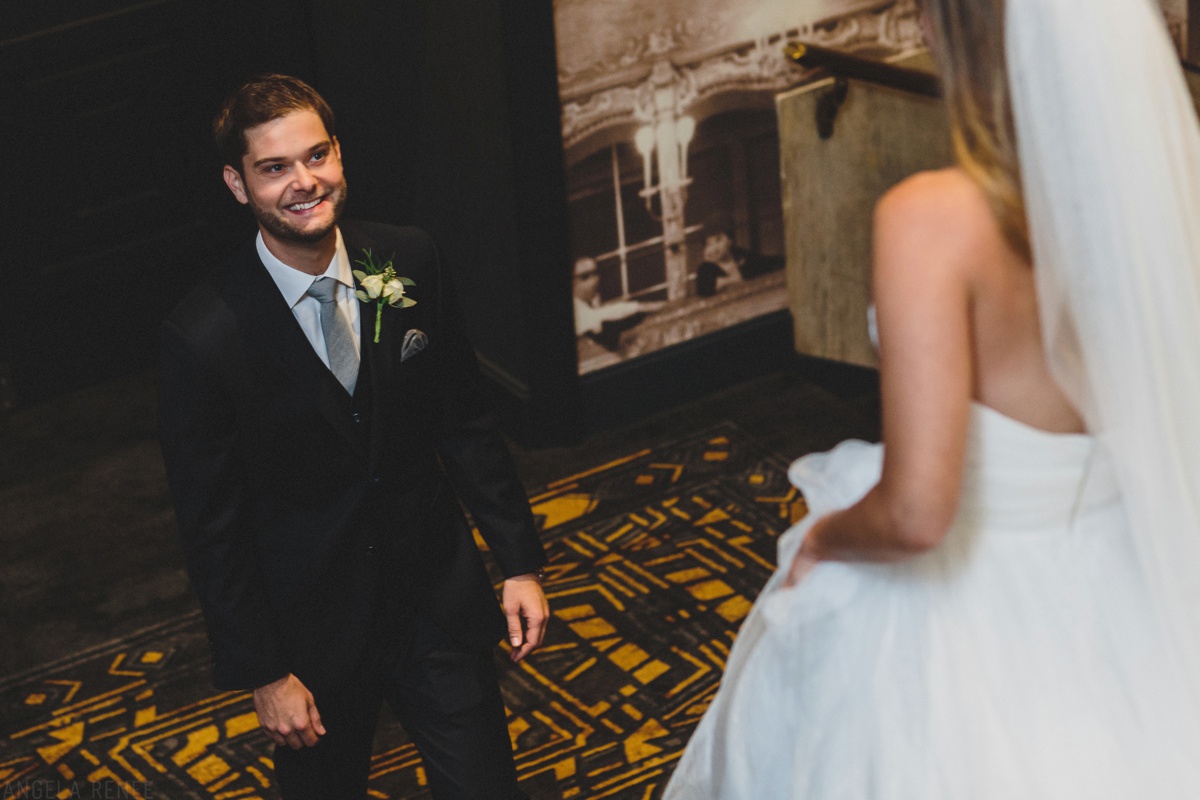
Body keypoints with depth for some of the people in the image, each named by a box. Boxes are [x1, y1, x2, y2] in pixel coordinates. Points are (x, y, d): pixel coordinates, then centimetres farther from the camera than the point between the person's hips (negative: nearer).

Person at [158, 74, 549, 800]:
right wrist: (262, 674, -10)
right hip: (313, 640, -3)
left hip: (438, 599, 3)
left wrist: (521, 562, 4)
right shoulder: (203, 339, -19)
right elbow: (213, 527, -12)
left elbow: (466, 421, 4)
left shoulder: (412, 265, -7)